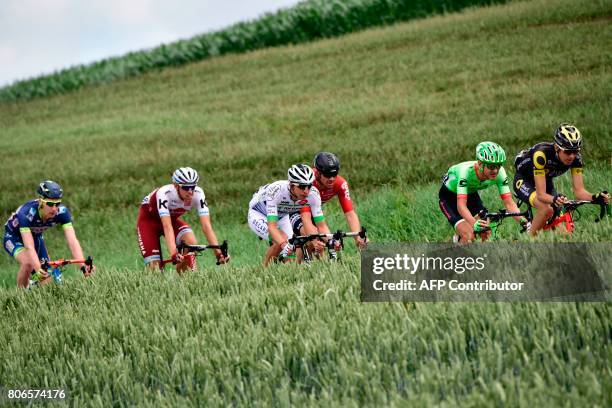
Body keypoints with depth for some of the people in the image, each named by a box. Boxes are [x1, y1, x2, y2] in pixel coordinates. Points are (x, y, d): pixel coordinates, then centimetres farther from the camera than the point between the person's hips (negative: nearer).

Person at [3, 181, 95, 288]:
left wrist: (83, 265, -51)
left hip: (36, 237, 4)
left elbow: (72, 241, -36)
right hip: (14, 237, -4)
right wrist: (39, 269, -62)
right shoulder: (26, 213, -40)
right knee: (28, 263, -33)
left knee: (47, 281, -6)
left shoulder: (62, 212, -29)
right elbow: (29, 246, -47)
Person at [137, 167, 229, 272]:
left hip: (172, 219, 3)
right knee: (155, 268, -16)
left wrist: (218, 252, -43)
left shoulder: (198, 194, -27)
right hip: (148, 220, -3)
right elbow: (167, 227, -45)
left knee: (191, 242, -28)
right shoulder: (164, 193, -37)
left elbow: (206, 226, -32)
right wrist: (173, 254, -57)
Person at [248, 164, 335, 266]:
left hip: (282, 216, 4)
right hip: (258, 215, -4)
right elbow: (272, 227, -45)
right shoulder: (277, 191, -41)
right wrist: (284, 245, -61)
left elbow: (321, 226, -23)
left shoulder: (313, 194, -28)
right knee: (283, 239, -30)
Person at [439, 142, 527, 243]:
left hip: (471, 194, 5)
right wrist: (474, 223, -64)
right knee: (469, 236, -24)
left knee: (488, 235, -13)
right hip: (449, 196, -5)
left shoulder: (500, 173, -27)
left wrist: (522, 220, -47)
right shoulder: (466, 171, -39)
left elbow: (509, 203, -29)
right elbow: (461, 205, -47)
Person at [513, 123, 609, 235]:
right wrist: (554, 199, -61)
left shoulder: (575, 158, -24)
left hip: (546, 181, 5)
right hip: (523, 180, -5)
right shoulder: (542, 154, -38)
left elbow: (579, 191, -24)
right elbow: (541, 194, -40)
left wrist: (595, 197, -45)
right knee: (547, 209, -34)